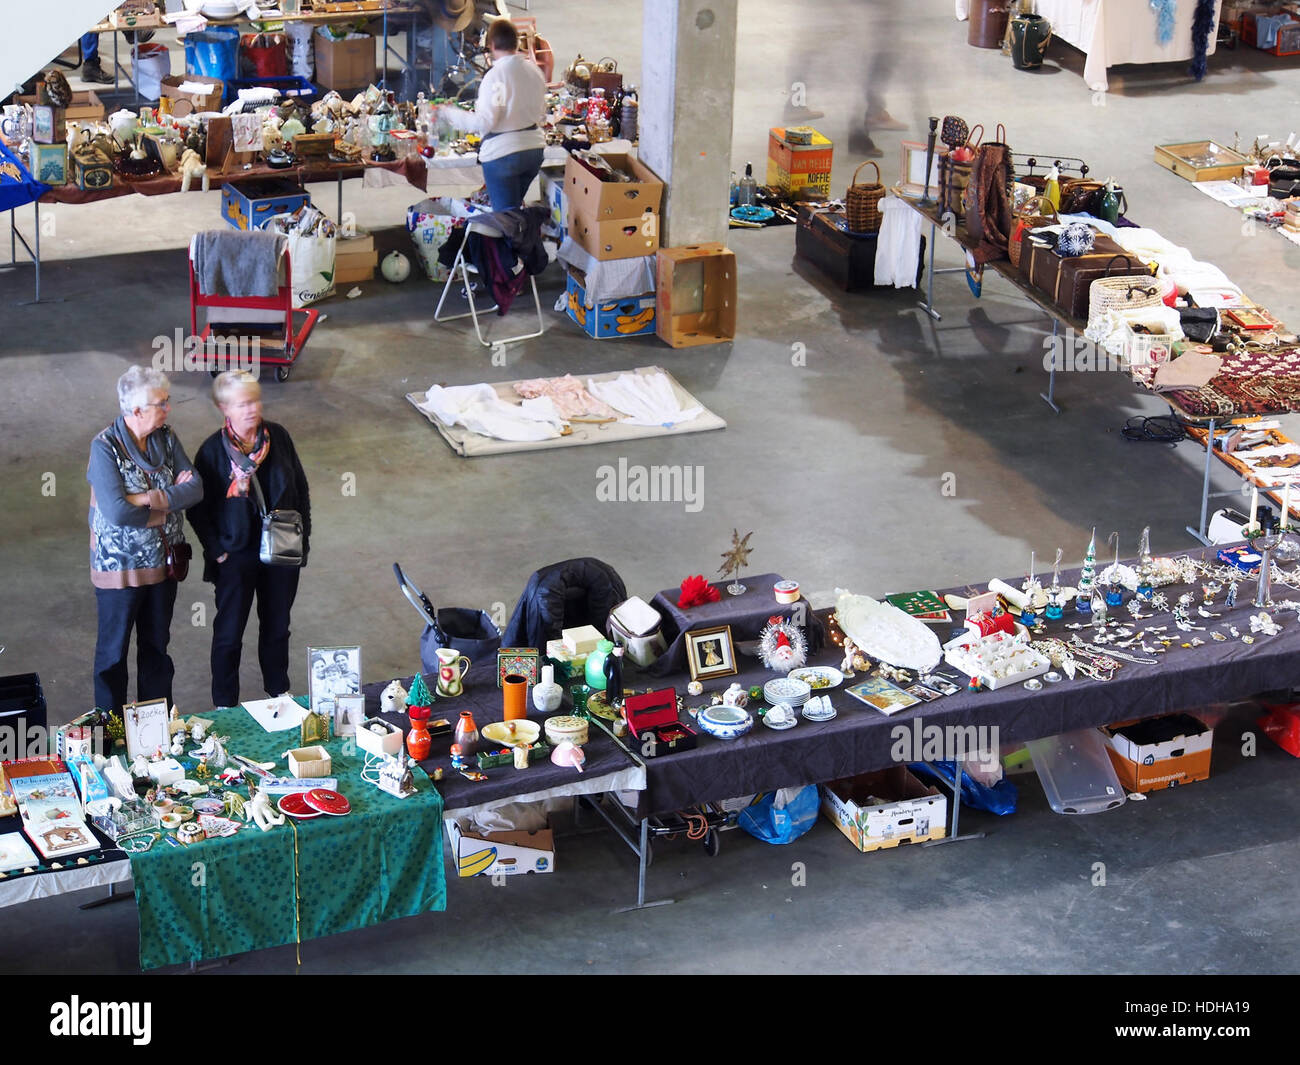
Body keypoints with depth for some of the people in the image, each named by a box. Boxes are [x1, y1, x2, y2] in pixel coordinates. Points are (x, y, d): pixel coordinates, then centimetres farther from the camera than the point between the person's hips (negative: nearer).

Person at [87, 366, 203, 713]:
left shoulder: (166, 438, -2)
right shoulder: (105, 447, -19)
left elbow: (195, 488, -11)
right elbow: (117, 512, -27)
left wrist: (150, 499, -24)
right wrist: (168, 504, -15)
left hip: (163, 563, 6)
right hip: (120, 567, -6)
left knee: (157, 646, 18)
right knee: (114, 649, 9)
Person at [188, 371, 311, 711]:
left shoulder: (278, 437, -4)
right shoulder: (213, 450, -14)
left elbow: (300, 487, 8)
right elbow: (197, 508, -7)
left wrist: (302, 532, 4)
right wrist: (217, 550, -11)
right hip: (236, 556, -3)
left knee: (277, 626, 18)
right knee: (229, 633, 5)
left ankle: (278, 691, 36)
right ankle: (224, 706, 19)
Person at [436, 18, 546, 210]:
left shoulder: (495, 75, -16)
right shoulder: (534, 70, 4)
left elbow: (483, 123, -18)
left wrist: (449, 113, -6)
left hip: (502, 153, -7)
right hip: (534, 148, 7)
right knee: (515, 207, 22)